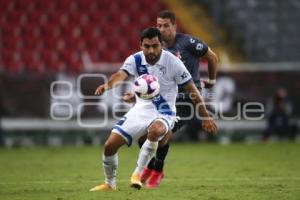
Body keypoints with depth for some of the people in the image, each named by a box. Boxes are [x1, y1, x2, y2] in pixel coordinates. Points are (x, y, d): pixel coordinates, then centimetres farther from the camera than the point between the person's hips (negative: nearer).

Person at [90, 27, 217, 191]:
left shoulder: (172, 62, -15)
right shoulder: (135, 60, -8)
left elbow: (192, 90, -8)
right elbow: (121, 74, -28)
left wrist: (205, 117, -6)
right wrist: (107, 85, -51)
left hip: (164, 113, -4)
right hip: (142, 109, 4)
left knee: (155, 130, -39)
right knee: (110, 145, -5)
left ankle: (138, 173, -21)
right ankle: (109, 184, 20)